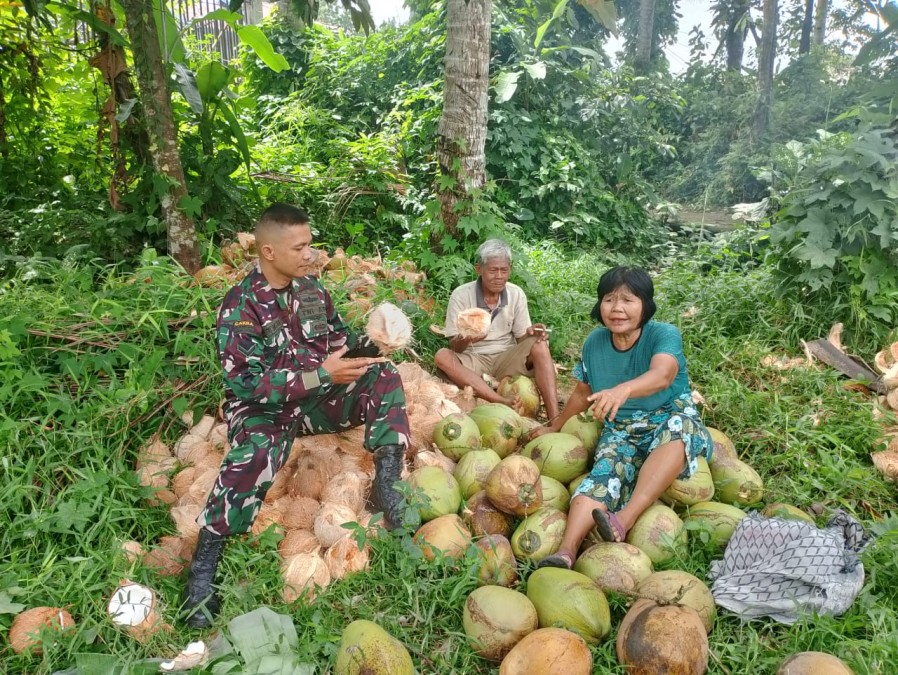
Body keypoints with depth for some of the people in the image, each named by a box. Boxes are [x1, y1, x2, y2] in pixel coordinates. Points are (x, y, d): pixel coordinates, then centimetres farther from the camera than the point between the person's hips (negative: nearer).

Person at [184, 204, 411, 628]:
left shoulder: (310, 288, 4)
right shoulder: (241, 306, -16)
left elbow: (337, 336, 17)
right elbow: (246, 383, -23)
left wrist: (367, 346, -7)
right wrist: (322, 374, -27)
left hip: (318, 399, 6)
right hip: (264, 406, -6)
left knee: (383, 377, -14)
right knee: (255, 457, -37)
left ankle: (386, 485, -17)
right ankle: (203, 567, -19)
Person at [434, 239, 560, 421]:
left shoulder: (516, 294, -2)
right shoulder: (461, 295, -10)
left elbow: (521, 338, 3)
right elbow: (455, 346, -9)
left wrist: (530, 333, -22)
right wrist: (465, 339, -34)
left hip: (506, 360, 2)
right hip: (473, 361, -1)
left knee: (539, 345, -25)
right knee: (443, 356, -31)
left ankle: (554, 420, -33)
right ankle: (504, 403, -40)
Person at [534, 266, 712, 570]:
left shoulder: (664, 335, -12)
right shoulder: (594, 342, 1)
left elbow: (662, 375, -35)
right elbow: (583, 392, 16)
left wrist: (623, 389, -56)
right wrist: (555, 426, 24)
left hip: (668, 421, -3)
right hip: (620, 430, 3)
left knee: (679, 425, -39)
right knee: (606, 471, -29)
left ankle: (624, 520, -44)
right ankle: (567, 551, -47)